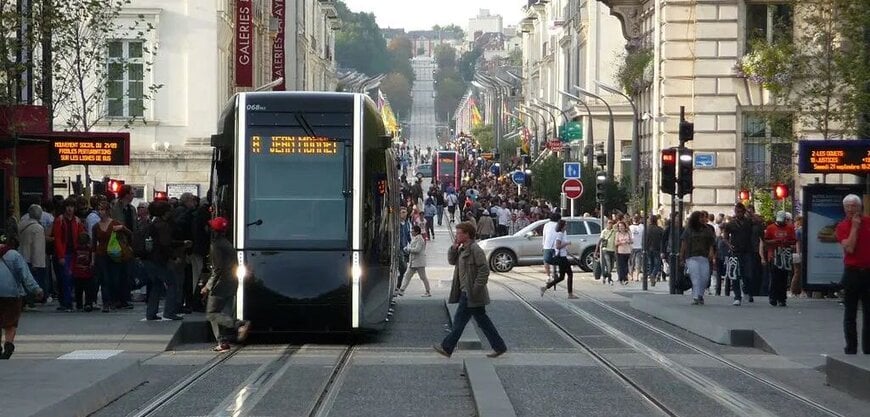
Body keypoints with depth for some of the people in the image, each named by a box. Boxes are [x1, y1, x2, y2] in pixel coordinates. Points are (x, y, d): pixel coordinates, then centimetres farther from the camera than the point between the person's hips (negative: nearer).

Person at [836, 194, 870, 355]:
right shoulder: (842, 227, -4)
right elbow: (849, 248, -18)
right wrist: (855, 227, -14)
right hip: (852, 272, -3)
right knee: (850, 313, 2)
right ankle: (851, 348, 8)